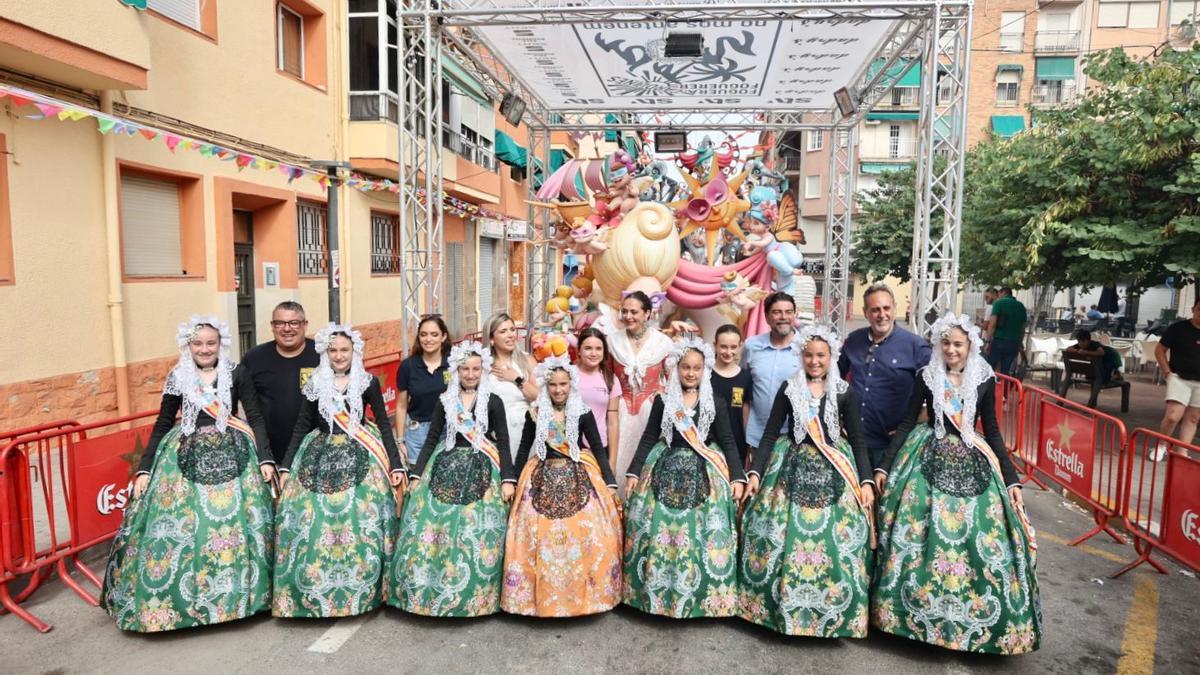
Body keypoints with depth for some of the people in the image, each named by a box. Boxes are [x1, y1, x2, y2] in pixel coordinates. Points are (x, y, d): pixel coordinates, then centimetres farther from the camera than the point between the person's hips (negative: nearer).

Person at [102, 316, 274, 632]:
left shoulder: (237, 375, 1)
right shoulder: (177, 378, 5)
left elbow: (255, 417, 1)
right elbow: (162, 425, 10)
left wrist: (265, 459, -7)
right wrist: (144, 469, 5)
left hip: (231, 455, -1)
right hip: (186, 458, 1)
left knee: (234, 522, -2)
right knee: (181, 525, -2)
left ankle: (237, 592, 15)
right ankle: (183, 597, 15)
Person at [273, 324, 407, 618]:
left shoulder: (369, 382, 3)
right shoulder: (315, 384, 7)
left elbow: (384, 424, 3)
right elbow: (302, 427, 9)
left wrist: (396, 464, -4)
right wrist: (286, 466, 5)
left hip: (360, 459, -1)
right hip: (319, 458, 2)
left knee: (360, 523, -6)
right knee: (312, 523, -3)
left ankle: (361, 591, 11)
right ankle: (314, 593, 15)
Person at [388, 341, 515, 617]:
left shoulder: (493, 402, 2)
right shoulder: (445, 400, 7)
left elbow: (503, 443, 1)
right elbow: (431, 439, 9)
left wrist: (508, 479, -7)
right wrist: (416, 474, 4)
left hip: (482, 471, -2)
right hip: (447, 467, 2)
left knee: (477, 531, -5)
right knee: (433, 524, -3)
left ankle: (475, 596, 11)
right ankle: (426, 591, 14)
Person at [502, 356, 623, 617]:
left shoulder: (583, 413, -2)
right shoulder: (535, 414, 1)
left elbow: (598, 448, 1)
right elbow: (524, 449, 9)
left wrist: (610, 482, -4)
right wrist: (514, 482, 7)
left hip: (579, 478, -1)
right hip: (544, 479, 1)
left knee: (585, 534, -7)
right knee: (540, 536, -4)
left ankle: (583, 594, 10)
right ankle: (541, 596, 12)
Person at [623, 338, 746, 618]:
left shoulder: (716, 403, 2)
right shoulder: (662, 401, 3)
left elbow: (728, 443, 2)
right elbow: (648, 439, 4)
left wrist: (737, 477, -8)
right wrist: (634, 472, -1)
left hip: (704, 474, 0)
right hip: (667, 471, 1)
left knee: (704, 533, -2)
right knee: (660, 531, 2)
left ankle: (705, 594, 14)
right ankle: (656, 592, 19)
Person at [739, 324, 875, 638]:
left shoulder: (844, 392, 2)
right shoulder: (789, 388, 2)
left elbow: (858, 440, 3)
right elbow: (770, 434, 2)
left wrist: (866, 481, -6)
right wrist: (755, 473, -4)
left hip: (834, 473, 0)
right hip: (794, 469, 0)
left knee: (835, 542, -1)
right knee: (785, 538, 2)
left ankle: (837, 611, 17)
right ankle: (781, 606, 19)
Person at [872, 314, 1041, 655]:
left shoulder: (985, 380, 1)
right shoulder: (927, 376, -2)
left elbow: (992, 431, 7)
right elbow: (906, 424, 1)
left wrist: (1012, 478, 2)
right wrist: (884, 466, -3)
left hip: (972, 464, 1)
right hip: (930, 461, -1)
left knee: (976, 538, 1)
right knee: (921, 535, -2)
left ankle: (973, 616, 20)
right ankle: (918, 609, 15)